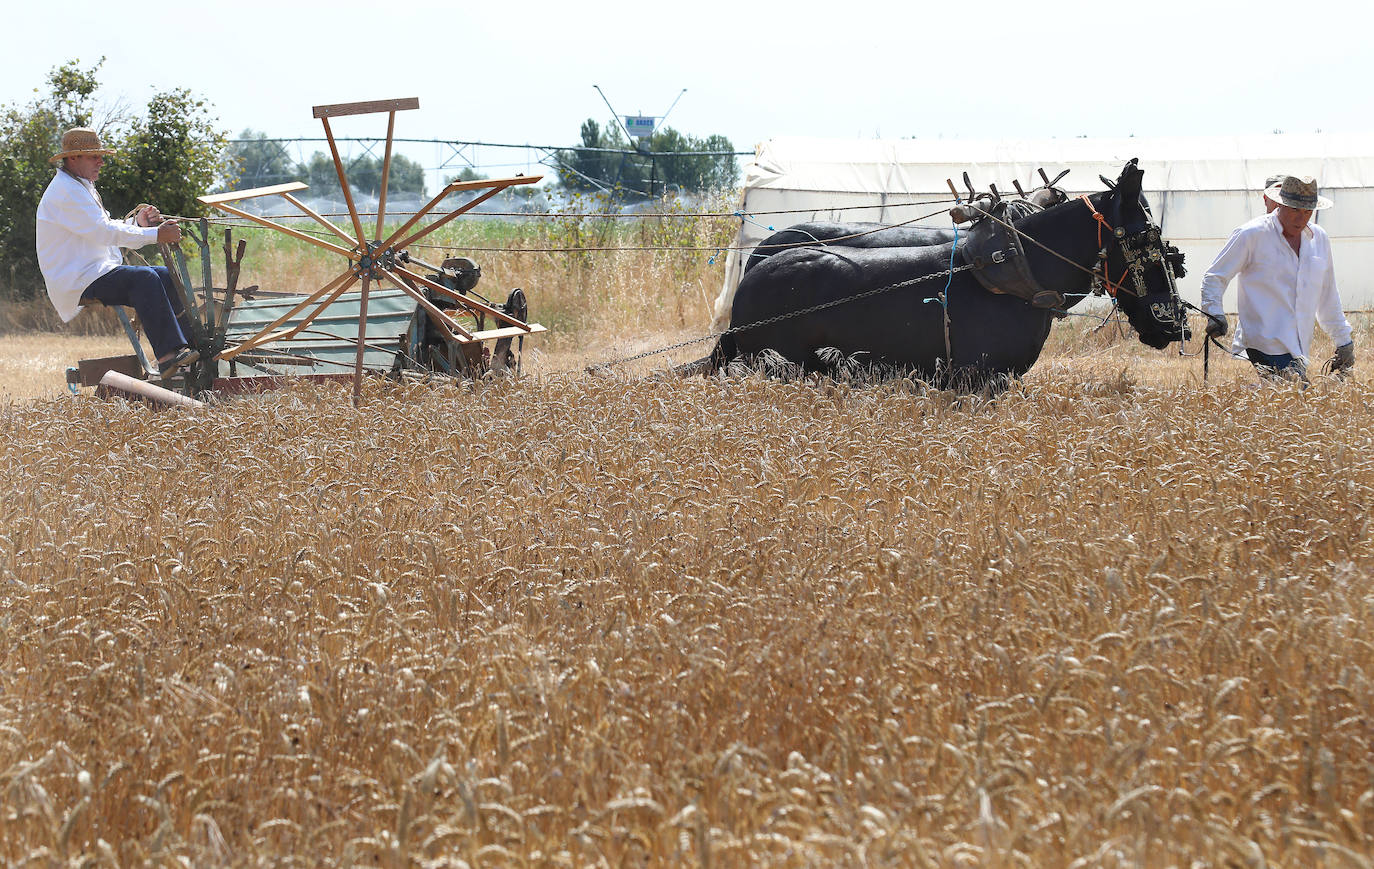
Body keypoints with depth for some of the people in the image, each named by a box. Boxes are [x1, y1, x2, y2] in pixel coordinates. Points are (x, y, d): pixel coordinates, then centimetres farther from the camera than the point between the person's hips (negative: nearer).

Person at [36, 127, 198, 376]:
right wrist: (155, 235, -22)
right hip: (76, 282, -11)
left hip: (95, 273, 11)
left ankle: (191, 343, -2)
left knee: (166, 277, 3)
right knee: (143, 278, -29)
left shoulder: (81, 188, 23)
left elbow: (102, 232, 24)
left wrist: (136, 224, 7)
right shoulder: (65, 191, -13)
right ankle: (168, 355, -38)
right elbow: (103, 232, -21)